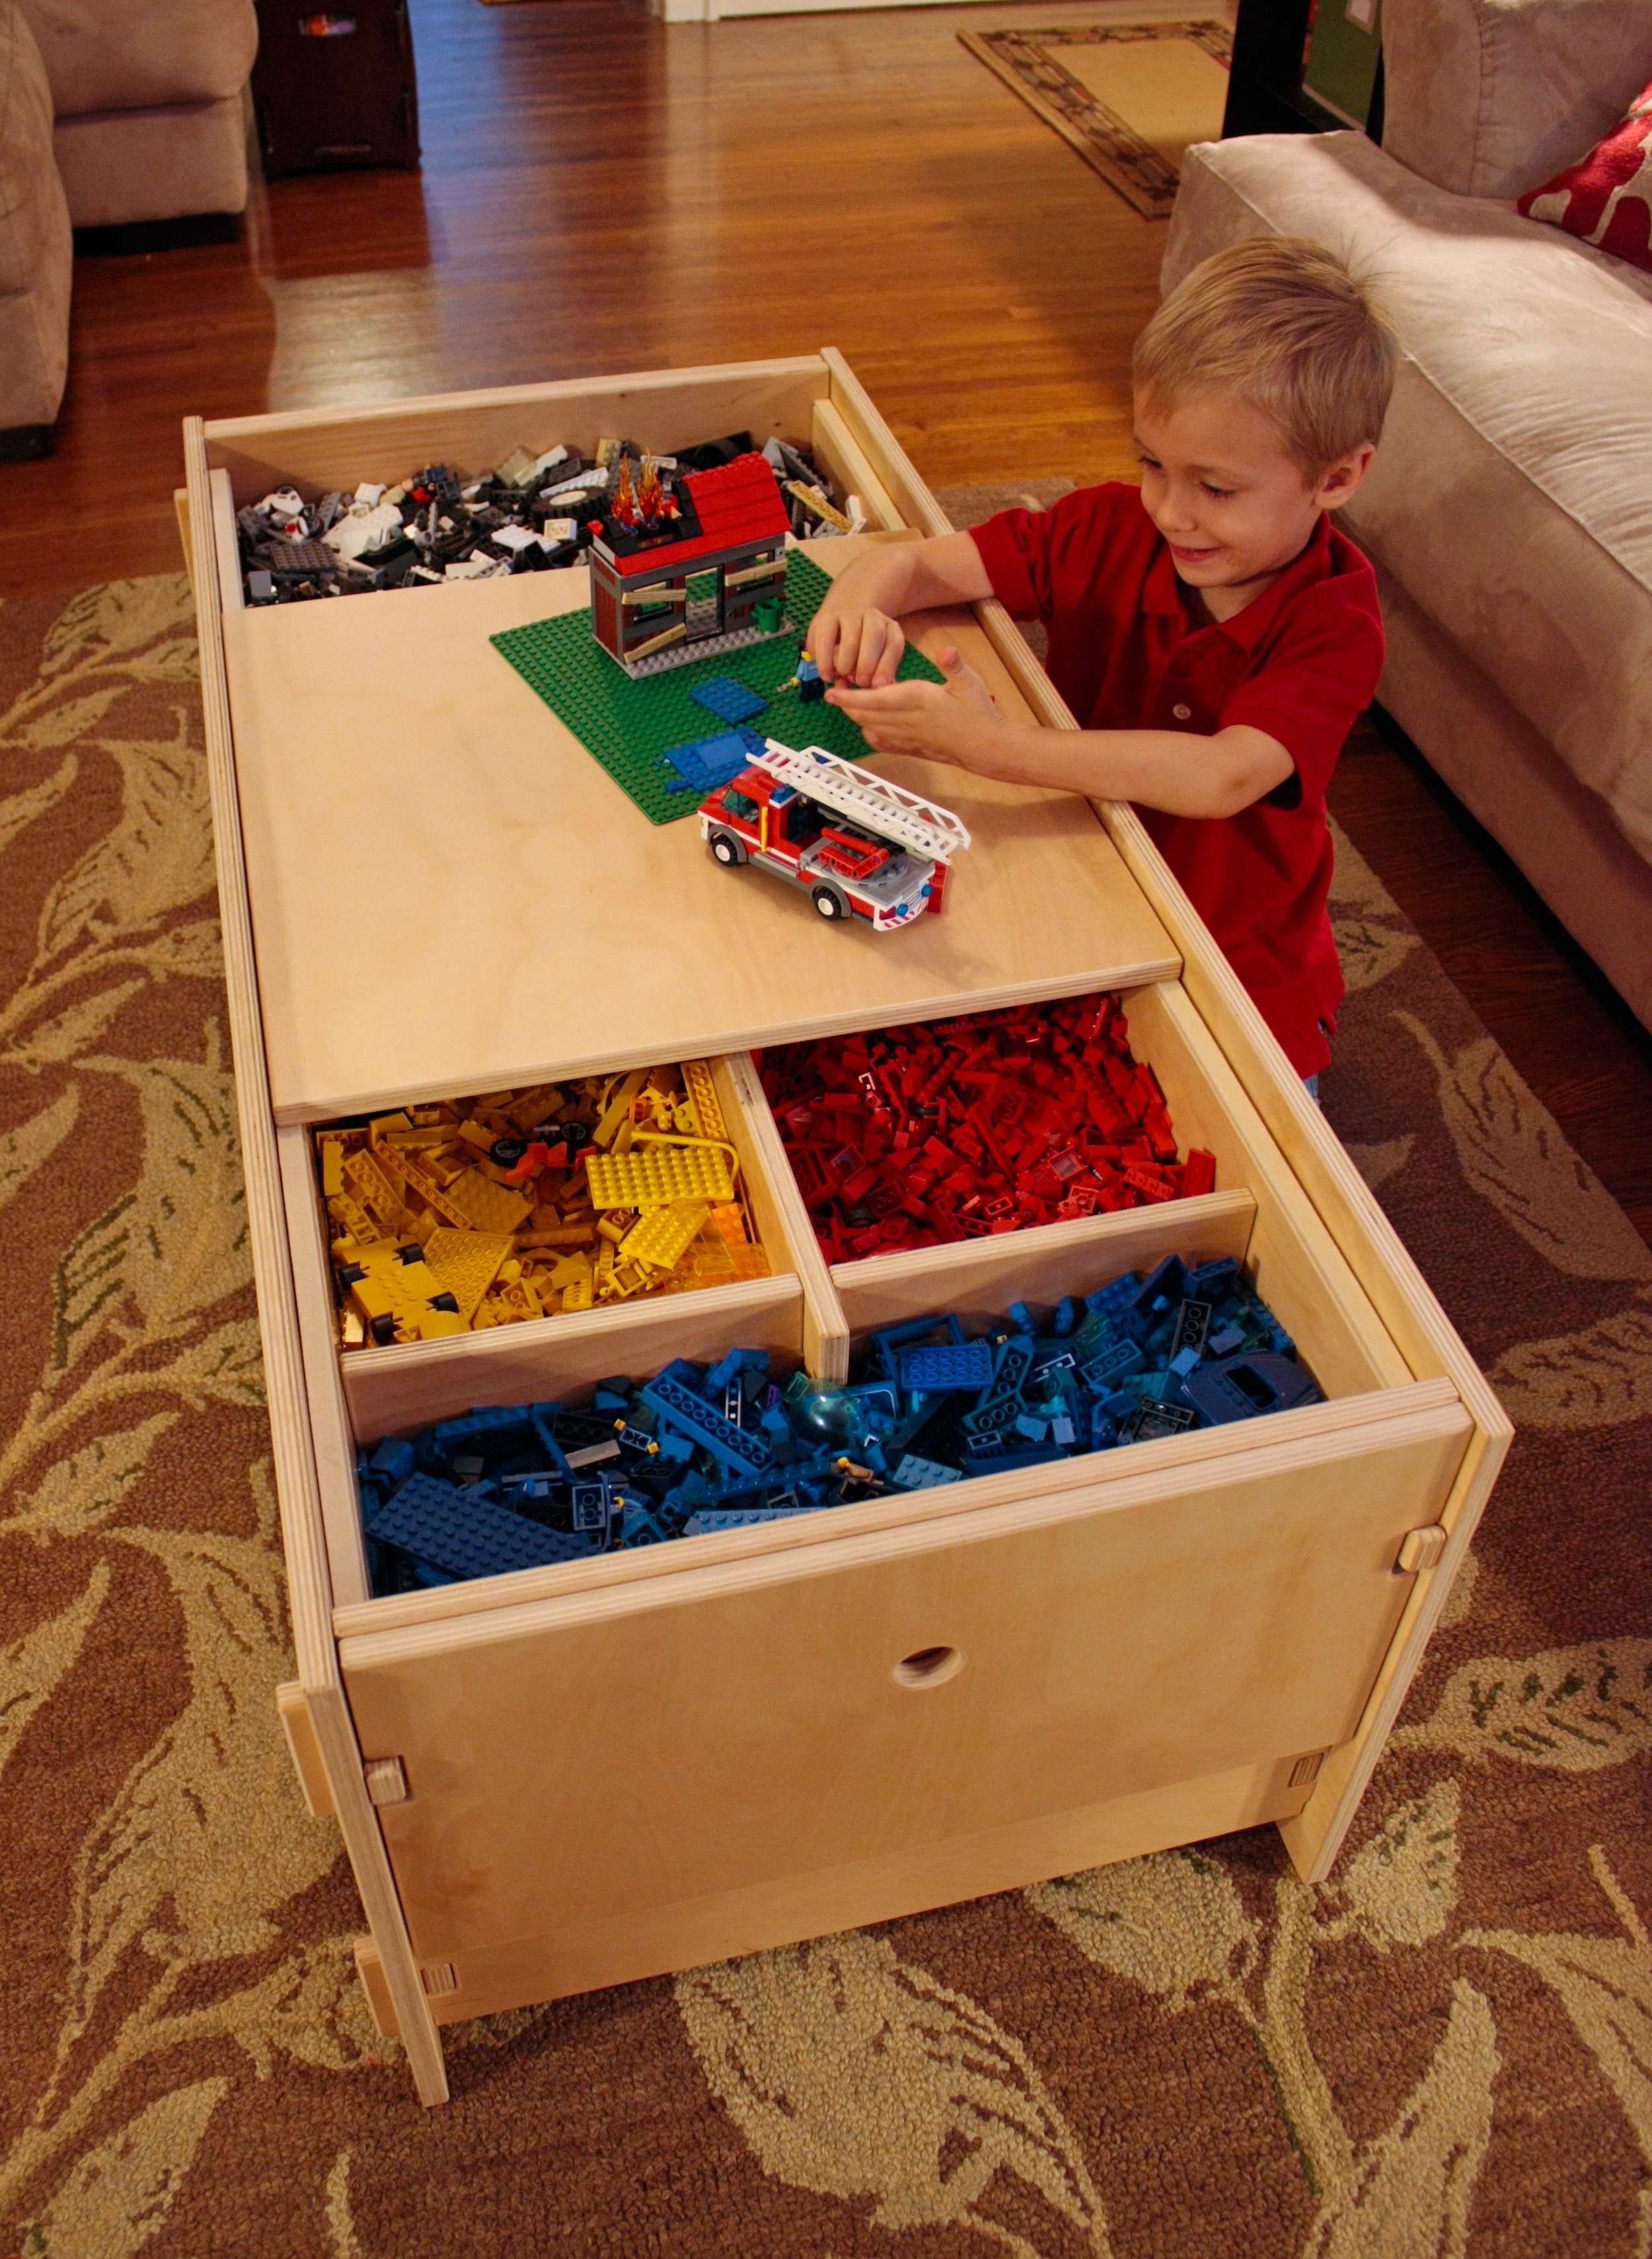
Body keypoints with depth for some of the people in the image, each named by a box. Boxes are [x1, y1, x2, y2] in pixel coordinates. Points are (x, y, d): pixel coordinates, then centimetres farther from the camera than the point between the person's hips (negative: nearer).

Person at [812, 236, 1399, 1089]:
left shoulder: (1332, 625, -20)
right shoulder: (1110, 531, -8)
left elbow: (1222, 778, -37)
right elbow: (917, 562, -7)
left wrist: (992, 745, -43)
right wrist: (863, 598, -34)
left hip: (1238, 971, -2)